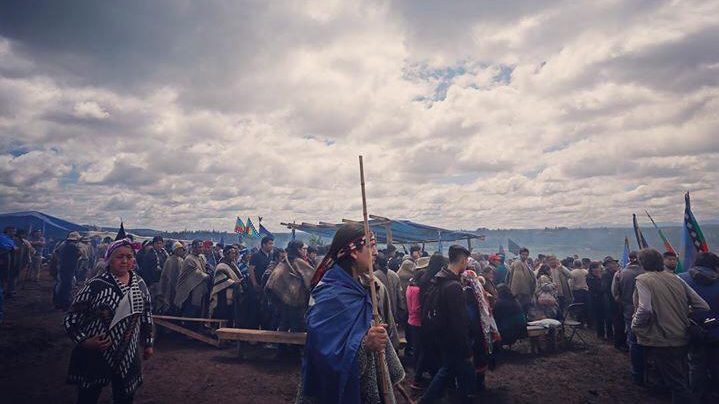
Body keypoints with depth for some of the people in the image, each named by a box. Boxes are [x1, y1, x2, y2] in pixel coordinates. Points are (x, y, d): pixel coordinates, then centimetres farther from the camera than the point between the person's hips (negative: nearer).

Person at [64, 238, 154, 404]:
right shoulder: (95, 285, -13)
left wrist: (148, 343, 13)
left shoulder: (140, 284, 0)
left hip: (128, 356, 4)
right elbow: (71, 318, -8)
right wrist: (84, 341, -18)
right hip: (94, 355, -3)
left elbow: (146, 314, 10)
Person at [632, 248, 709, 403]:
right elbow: (702, 306, 4)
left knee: (678, 386, 2)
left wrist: (635, 325, -9)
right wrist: (685, 323, 17)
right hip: (682, 339, 7)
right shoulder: (676, 278, 5)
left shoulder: (643, 279, -13)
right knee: (682, 383, 22)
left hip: (661, 342, -7)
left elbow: (645, 309, -27)